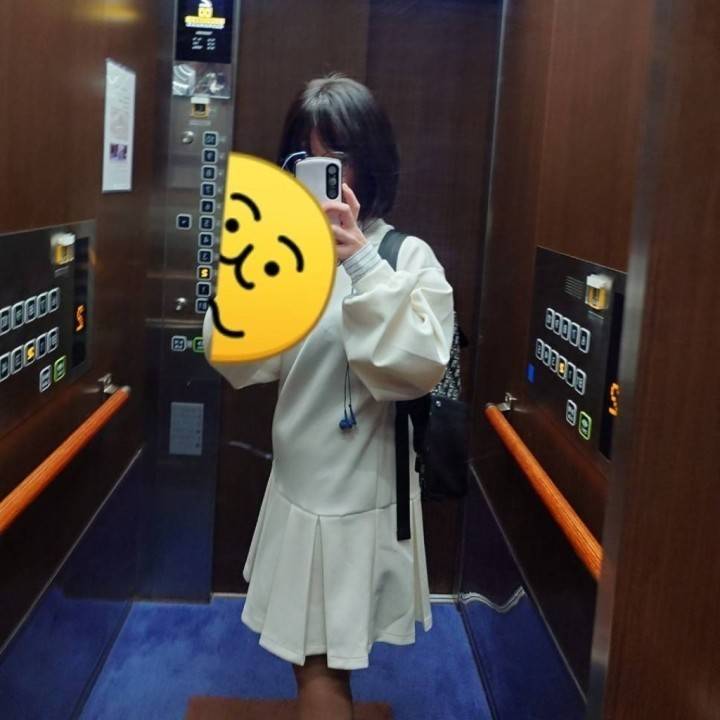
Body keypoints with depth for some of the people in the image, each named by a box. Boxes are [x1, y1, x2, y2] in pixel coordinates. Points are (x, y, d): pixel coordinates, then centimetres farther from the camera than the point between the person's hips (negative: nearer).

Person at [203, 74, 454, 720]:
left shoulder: (408, 256, -11)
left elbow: (419, 366, -25)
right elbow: (239, 364, -6)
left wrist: (360, 260, -29)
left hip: (363, 496, -5)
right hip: (298, 487, 5)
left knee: (323, 667, 7)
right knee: (308, 656, 21)